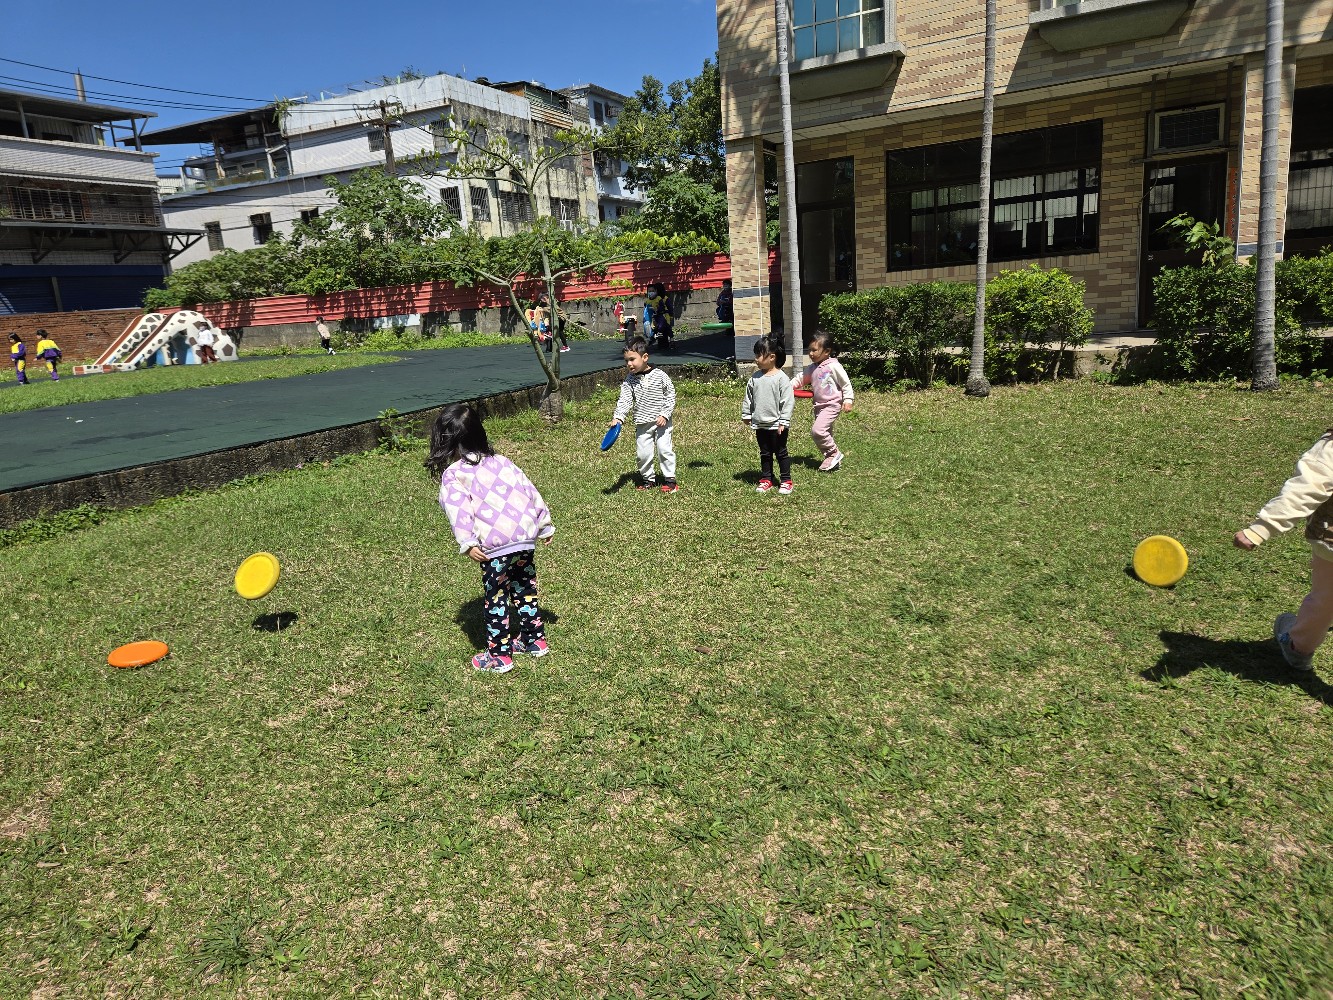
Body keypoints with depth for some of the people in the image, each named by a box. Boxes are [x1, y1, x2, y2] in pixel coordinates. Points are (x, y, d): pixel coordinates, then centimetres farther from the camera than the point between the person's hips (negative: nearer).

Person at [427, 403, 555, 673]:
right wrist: (545, 525, 19)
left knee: (496, 598, 8)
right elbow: (529, 490, 13)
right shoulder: (499, 461, 14)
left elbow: (458, 509, -16)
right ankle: (535, 640, 35)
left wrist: (467, 543, -22)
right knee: (525, 590, 22)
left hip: (495, 546, -6)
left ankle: (499, 656, 18)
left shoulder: (452, 475, -1)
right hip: (525, 537, 6)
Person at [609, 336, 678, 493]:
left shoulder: (660, 376, -9)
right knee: (643, 453, 5)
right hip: (642, 424, 3)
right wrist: (618, 417, -22)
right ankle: (648, 479, 23)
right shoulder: (629, 380, -1)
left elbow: (671, 396, -4)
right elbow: (625, 400, -8)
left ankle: (670, 479, 10)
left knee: (664, 449, -5)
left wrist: (665, 415, -13)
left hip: (661, 421, -3)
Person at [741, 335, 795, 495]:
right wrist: (746, 415, 13)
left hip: (776, 425, -5)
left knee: (781, 453, 5)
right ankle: (766, 479, 24)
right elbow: (748, 398, 13)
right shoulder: (755, 378, 4)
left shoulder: (781, 378, -13)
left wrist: (784, 421, -16)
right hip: (760, 424, 5)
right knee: (764, 454, 14)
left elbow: (788, 401, -14)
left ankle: (786, 481, 14)